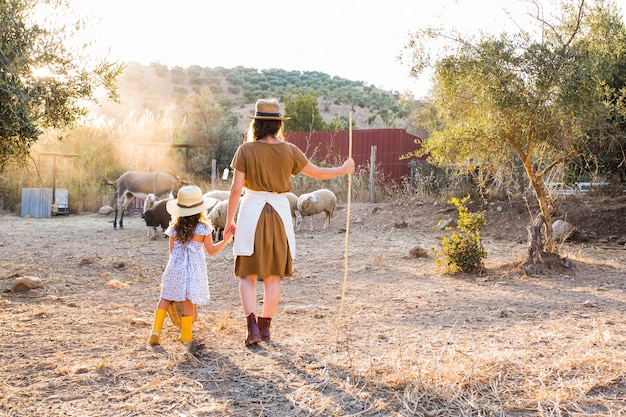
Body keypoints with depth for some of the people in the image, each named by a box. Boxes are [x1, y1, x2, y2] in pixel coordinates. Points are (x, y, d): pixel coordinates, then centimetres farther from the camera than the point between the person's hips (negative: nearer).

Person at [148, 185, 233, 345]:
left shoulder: (174, 228, 4)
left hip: (175, 267, 2)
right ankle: (185, 336, 12)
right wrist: (226, 240, 9)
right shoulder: (203, 228, -3)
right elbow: (211, 250, 0)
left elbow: (171, 250, 9)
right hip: (194, 269, -2)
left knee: (165, 297, 13)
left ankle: (156, 331, 6)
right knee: (189, 302, 3)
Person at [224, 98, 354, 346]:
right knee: (273, 276, 13)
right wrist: (344, 169, 24)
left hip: (252, 210, -2)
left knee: (247, 275, 8)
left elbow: (236, 188, -8)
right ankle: (265, 328, 18)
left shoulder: (246, 150, -6)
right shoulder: (289, 150, -1)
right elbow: (317, 173, 7)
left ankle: (252, 327, -6)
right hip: (279, 212, 2)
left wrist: (229, 220, 2)